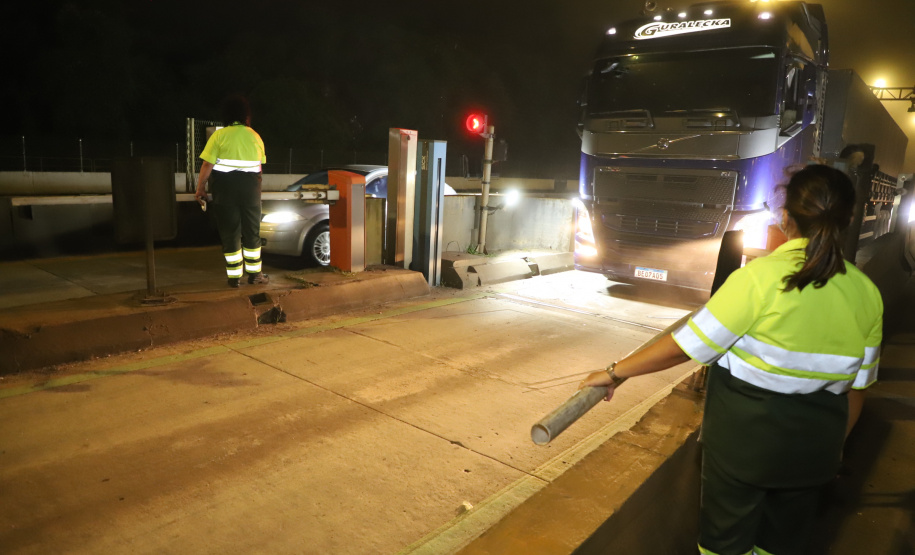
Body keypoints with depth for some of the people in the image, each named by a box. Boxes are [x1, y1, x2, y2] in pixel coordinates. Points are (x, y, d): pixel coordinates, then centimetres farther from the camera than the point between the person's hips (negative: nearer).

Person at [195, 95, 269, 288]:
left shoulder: (219, 135, -6)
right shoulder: (255, 136, 4)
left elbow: (207, 164, -9)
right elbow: (259, 166, 6)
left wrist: (201, 188, 1)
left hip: (225, 189, -2)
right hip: (250, 188, 2)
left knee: (229, 232, 4)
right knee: (252, 231, 12)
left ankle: (234, 276, 7)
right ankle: (254, 273, 16)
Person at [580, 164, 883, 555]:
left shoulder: (761, 276, -21)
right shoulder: (866, 293, -4)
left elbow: (687, 345, -20)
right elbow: (856, 387, 5)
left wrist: (617, 372, -10)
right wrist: (833, 444, 20)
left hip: (743, 438, -4)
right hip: (813, 450, 5)